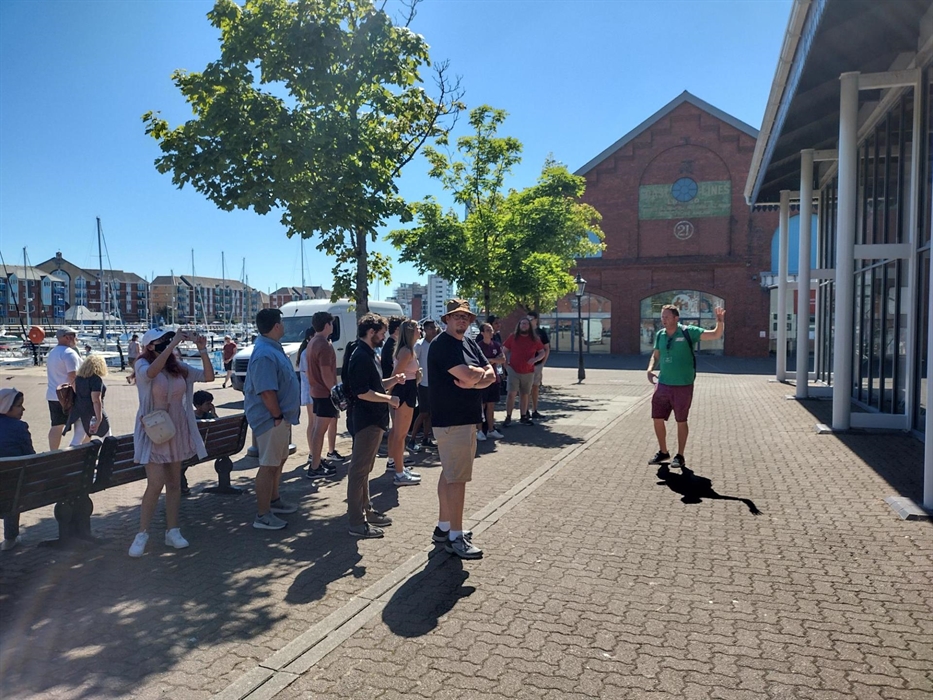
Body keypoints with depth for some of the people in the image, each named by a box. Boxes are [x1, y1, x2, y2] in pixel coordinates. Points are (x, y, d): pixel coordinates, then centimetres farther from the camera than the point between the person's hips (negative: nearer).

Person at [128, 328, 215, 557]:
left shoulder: (179, 367, 3)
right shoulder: (142, 364, -8)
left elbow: (208, 376, 1)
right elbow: (151, 372, -32)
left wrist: (202, 350, -9)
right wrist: (173, 344, -34)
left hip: (177, 431, 5)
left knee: (175, 483, 10)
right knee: (155, 484, -9)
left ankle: (172, 531, 20)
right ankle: (142, 534, 6)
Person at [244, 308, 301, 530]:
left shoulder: (273, 348, 10)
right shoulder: (264, 354, -24)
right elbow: (266, 392, -27)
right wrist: (278, 416, -20)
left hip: (281, 416, 11)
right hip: (271, 418, -11)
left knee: (279, 460, 22)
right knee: (269, 465, -3)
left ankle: (273, 500, 37)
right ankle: (263, 516, 5)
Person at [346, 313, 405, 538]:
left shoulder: (368, 355, 15)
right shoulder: (361, 357, -17)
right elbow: (362, 392, -24)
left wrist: (393, 380, 6)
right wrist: (389, 399, -16)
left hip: (374, 420, 11)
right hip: (367, 420, -11)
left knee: (364, 469, 18)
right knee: (359, 470, -5)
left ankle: (366, 511, 29)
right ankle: (357, 522, 1)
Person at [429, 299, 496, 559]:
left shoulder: (469, 342, 13)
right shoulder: (442, 344, -14)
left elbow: (491, 375, 7)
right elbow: (468, 375, -25)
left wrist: (475, 380, -14)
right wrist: (480, 373, -4)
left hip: (467, 419, 9)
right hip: (451, 421, -9)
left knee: (449, 474, 16)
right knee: (457, 478, -6)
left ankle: (443, 527, 26)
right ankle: (455, 537, 1)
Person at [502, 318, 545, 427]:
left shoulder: (535, 339, 5)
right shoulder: (513, 337, 1)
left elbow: (542, 352, 9)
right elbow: (504, 351, 6)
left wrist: (535, 359, -11)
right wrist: (506, 364, -4)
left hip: (528, 372, 2)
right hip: (514, 370, -2)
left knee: (525, 394, 11)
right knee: (511, 393, -8)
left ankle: (523, 417, 22)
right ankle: (508, 418, -2)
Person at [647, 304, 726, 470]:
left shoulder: (688, 332, -9)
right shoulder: (660, 335, 4)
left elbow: (716, 335, -10)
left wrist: (720, 321, -29)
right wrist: (650, 369, -1)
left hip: (683, 386, -5)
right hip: (662, 384, 5)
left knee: (681, 421, 6)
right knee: (657, 418, 7)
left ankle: (680, 456, 21)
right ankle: (663, 452, 26)